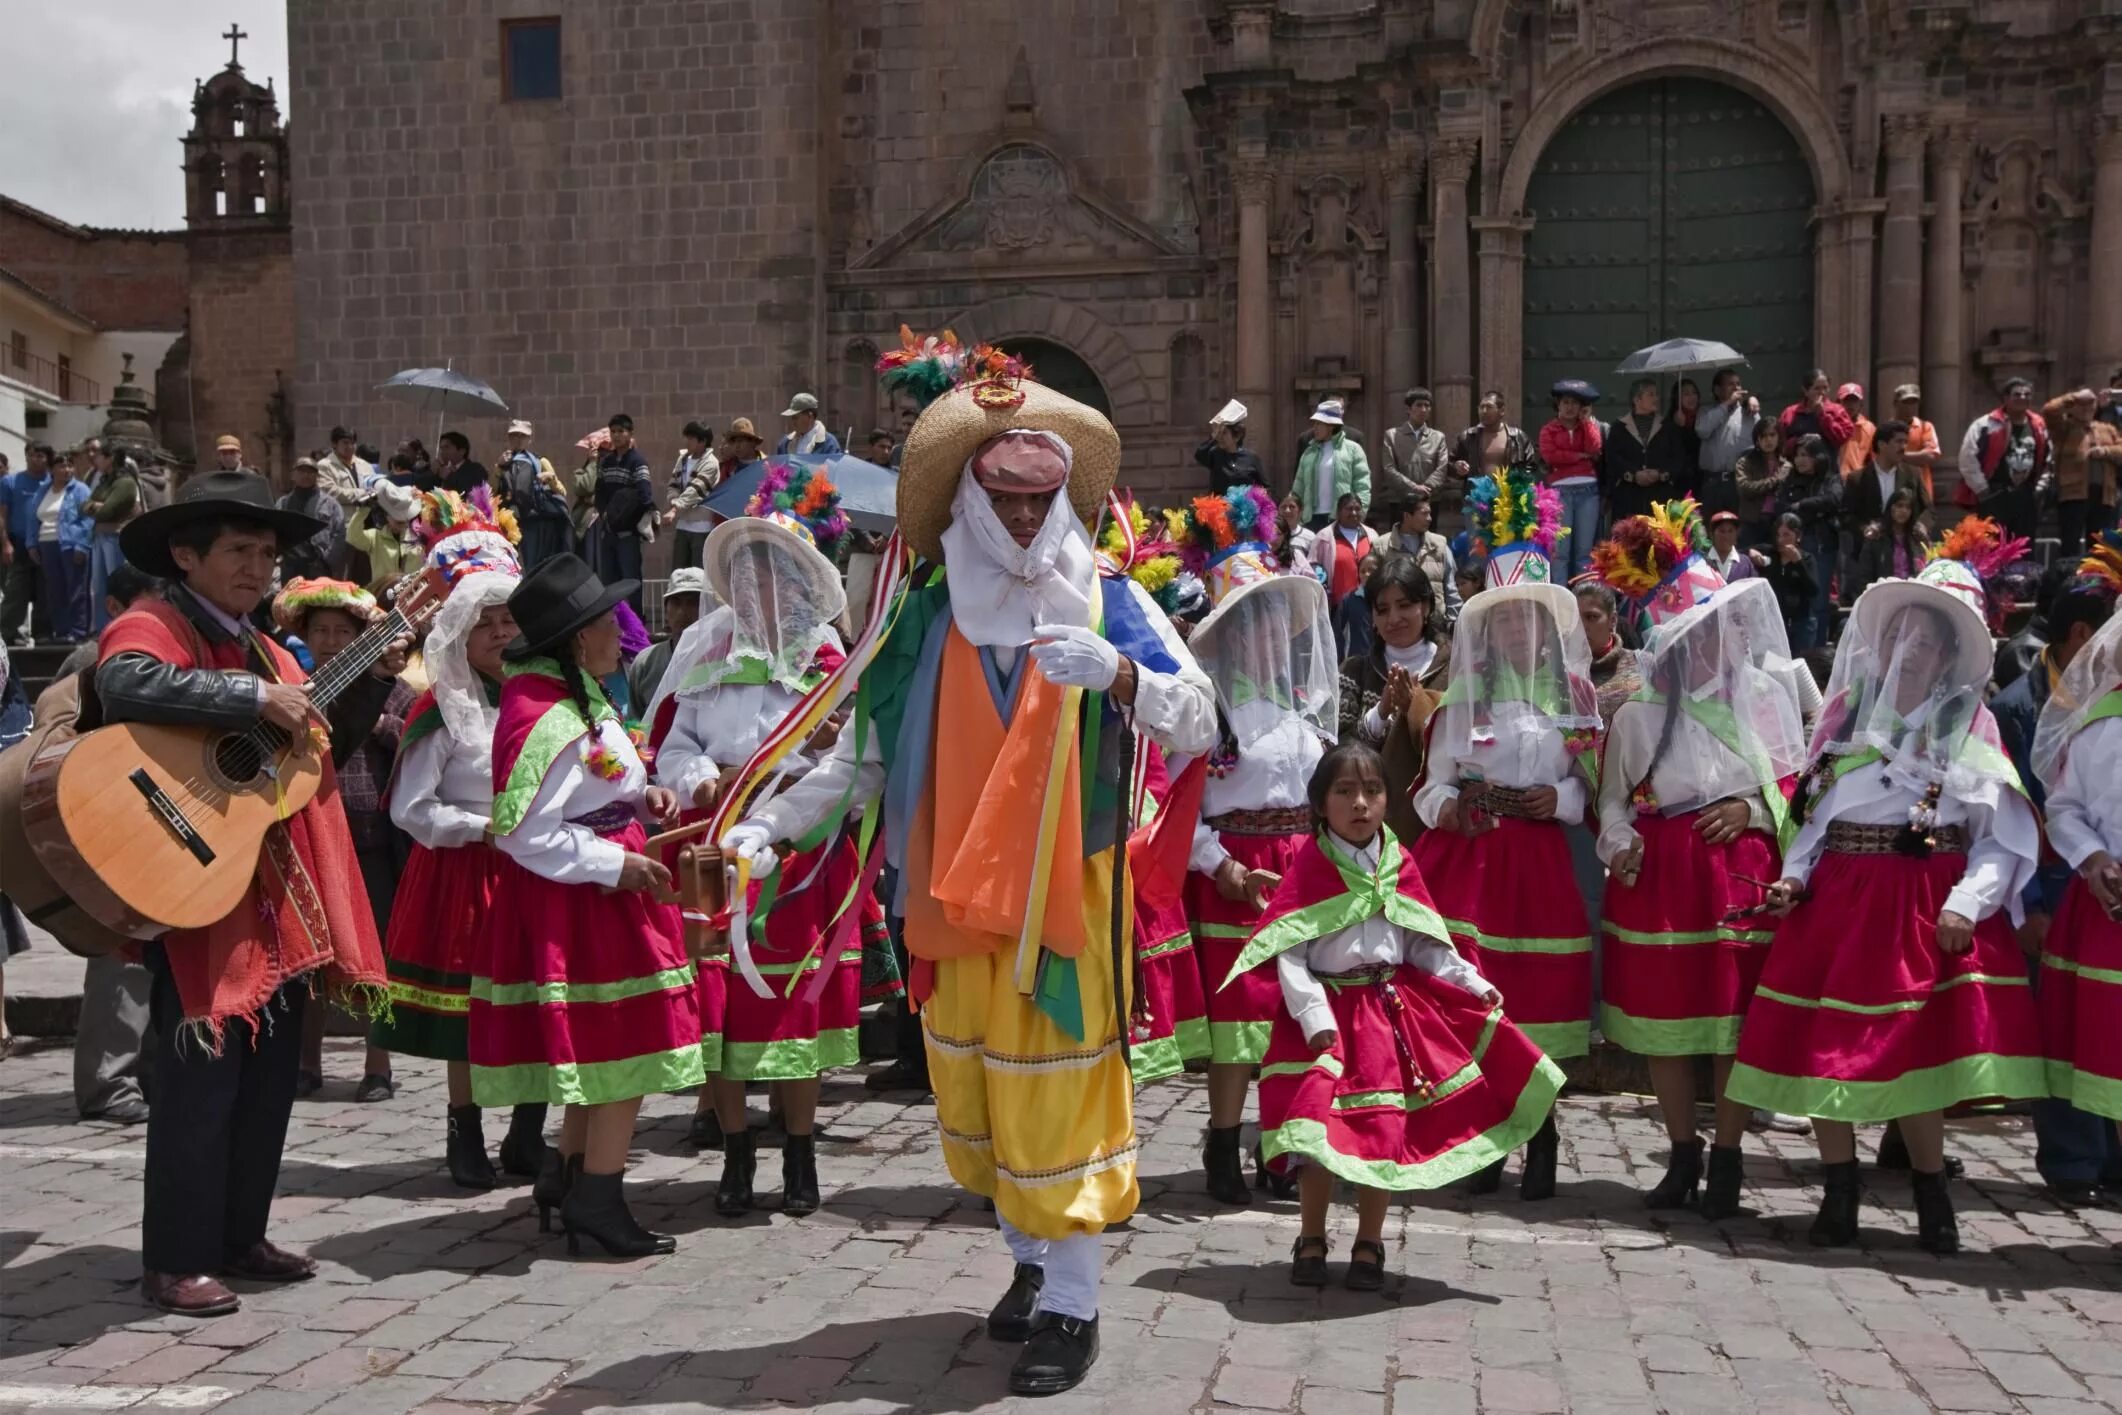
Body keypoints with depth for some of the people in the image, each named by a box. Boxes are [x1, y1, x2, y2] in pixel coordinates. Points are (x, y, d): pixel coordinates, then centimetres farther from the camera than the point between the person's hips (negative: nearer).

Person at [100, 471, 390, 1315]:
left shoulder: (265, 650, 18)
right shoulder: (151, 626, -8)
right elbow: (127, 684, -33)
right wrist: (256, 698, -31)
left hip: (281, 894, 9)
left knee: (271, 1073, 14)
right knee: (202, 1077, -4)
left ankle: (240, 1237, 26)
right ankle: (176, 1260, 8)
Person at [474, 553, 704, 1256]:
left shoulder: (570, 697, 11)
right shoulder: (548, 721, -22)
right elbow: (526, 835, -25)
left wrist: (640, 796, 9)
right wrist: (617, 864, -21)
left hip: (594, 894, 10)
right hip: (576, 900, -10)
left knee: (605, 1047, 18)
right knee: (626, 1043, -3)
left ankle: (566, 1174, 28)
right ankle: (596, 1198, 7)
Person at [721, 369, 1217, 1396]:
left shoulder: (1109, 605, -2)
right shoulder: (928, 618, 6)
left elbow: (1196, 728, -10)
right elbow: (865, 754, 8)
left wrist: (1119, 673, -27)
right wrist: (769, 824, 0)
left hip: (1070, 893, -3)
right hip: (959, 896, 4)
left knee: (1060, 1094, -2)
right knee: (979, 1097, 13)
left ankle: (1071, 1306, 10)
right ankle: (1030, 1259, 34)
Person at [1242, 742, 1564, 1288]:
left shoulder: (1400, 864, 5)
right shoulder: (1308, 865, -6)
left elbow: (1424, 945, 9)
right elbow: (1288, 954, -10)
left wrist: (1474, 985, -3)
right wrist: (1314, 1016, -21)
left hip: (1393, 1008, 3)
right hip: (1329, 1009, -3)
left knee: (1385, 1130, 3)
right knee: (1321, 1127, -4)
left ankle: (1368, 1245, 19)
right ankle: (1311, 1241, 16)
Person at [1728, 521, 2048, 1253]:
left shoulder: (1969, 724, 3)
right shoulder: (1850, 713, 14)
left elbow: (2007, 836, -3)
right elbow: (1812, 810, 15)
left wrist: (1965, 903, -15)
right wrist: (1793, 877, 0)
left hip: (1926, 900, -3)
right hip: (1838, 896, 4)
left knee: (1912, 1051, -9)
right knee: (1820, 1046, 0)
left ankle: (1932, 1194, 11)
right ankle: (1839, 1195, 13)